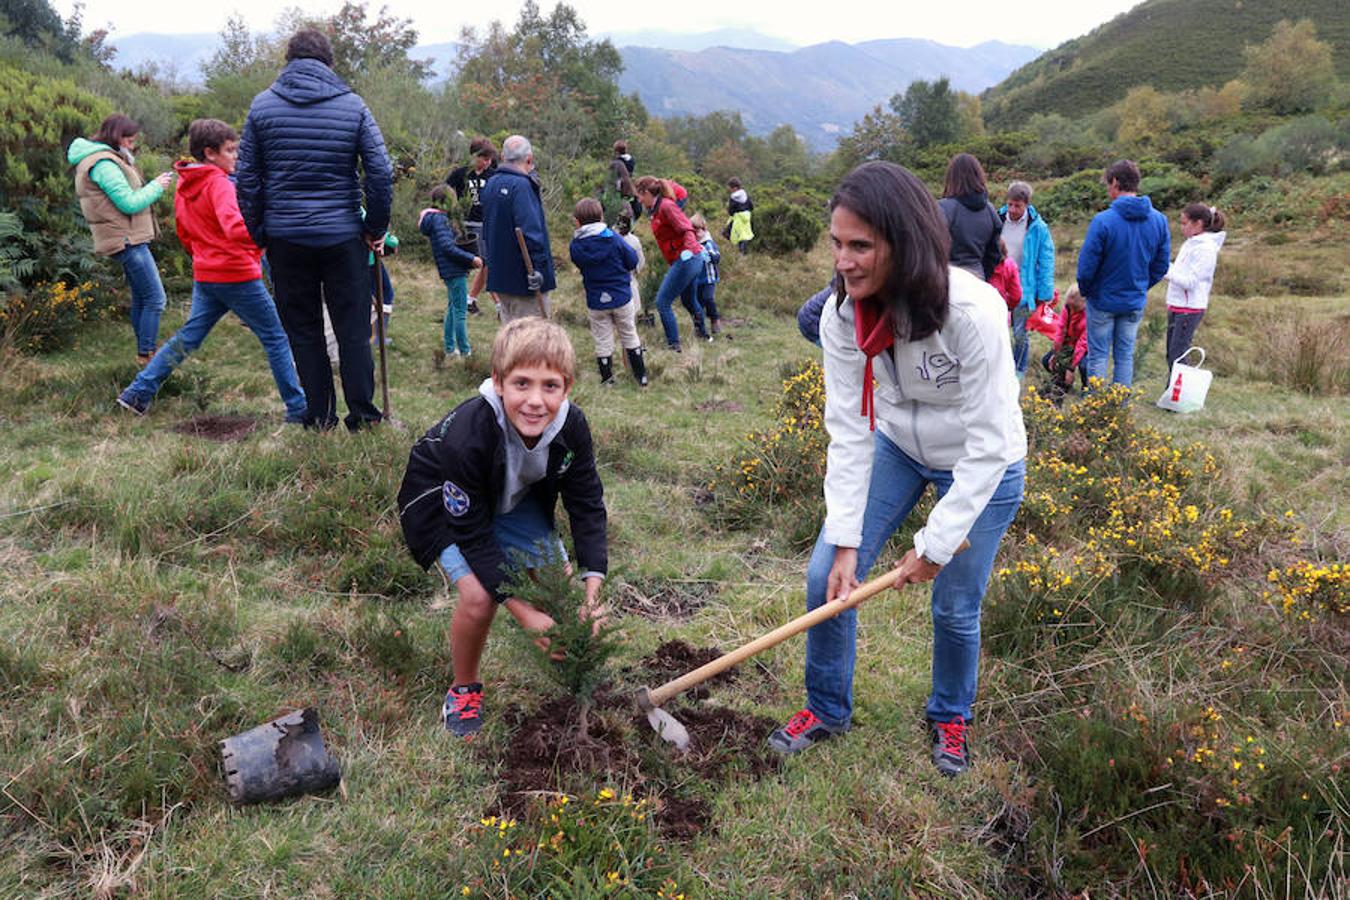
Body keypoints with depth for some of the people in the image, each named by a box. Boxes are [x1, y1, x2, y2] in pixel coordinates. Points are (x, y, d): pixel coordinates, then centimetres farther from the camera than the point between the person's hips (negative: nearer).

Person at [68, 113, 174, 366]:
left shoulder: (103, 160, 17)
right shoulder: (103, 164, -16)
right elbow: (130, 203, -20)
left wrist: (154, 186, 2)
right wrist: (157, 186, -9)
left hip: (127, 239, 11)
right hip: (127, 240, -11)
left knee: (141, 298, 15)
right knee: (155, 298, -9)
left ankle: (144, 351, 22)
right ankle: (146, 353, -4)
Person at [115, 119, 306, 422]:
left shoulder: (183, 187, 12)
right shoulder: (218, 183, -15)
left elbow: (184, 233, 22)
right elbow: (235, 228, -32)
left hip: (204, 276, 8)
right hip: (238, 275, -8)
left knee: (188, 337, 16)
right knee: (275, 338, 1)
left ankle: (139, 392, 15)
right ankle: (298, 408, 4)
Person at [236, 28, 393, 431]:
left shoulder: (262, 105, 3)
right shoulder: (352, 106, 0)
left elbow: (247, 178, 3)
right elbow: (381, 172, -6)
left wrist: (257, 233, 11)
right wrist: (376, 229, 4)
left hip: (286, 237, 1)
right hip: (343, 235, -1)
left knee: (302, 329, 10)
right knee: (353, 328, 6)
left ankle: (319, 415, 13)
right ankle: (362, 412, 7)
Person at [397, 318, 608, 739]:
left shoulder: (571, 425, -26)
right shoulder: (467, 436, -40)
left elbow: (587, 506, -15)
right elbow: (472, 534, -30)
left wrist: (593, 590, -26)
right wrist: (522, 610, -32)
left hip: (515, 499, 5)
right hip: (444, 504, -4)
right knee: (478, 595, -23)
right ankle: (464, 689, 4)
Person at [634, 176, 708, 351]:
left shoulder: (666, 206, -14)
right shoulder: (656, 210, 14)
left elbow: (686, 229, -23)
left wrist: (691, 247, -38)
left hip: (685, 260, -10)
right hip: (692, 260, 10)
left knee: (662, 302, -7)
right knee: (689, 301, 27)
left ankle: (674, 345, -3)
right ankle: (702, 336, 44)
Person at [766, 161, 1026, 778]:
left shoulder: (973, 311, -35)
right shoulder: (843, 315, -22)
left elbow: (989, 444, -29)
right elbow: (848, 429, -17)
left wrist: (935, 545, -24)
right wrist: (846, 542, -19)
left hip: (981, 466, -4)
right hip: (897, 447, 4)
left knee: (955, 607, 4)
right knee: (828, 576, -1)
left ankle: (950, 718, 35)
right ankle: (828, 708, 23)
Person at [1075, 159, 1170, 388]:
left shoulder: (1103, 220, -21)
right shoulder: (1159, 220, -3)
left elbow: (1087, 266, -16)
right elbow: (1161, 265, 3)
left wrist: (1085, 290, 2)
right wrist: (1141, 287, 17)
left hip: (1103, 300, -4)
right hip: (1135, 302, 4)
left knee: (1098, 356, 6)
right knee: (1125, 356, 14)